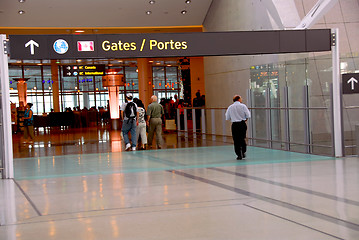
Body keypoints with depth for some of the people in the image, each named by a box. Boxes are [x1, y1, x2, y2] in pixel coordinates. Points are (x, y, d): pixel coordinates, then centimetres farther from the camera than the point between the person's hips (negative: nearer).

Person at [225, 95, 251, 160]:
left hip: (234, 124, 0)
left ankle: (239, 155, 0)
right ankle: (243, 153, 20)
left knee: (236, 140, 3)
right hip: (242, 124, 0)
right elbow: (248, 115, -6)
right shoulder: (243, 106, -3)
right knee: (242, 139, 15)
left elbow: (227, 118, 6)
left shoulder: (230, 107, 3)